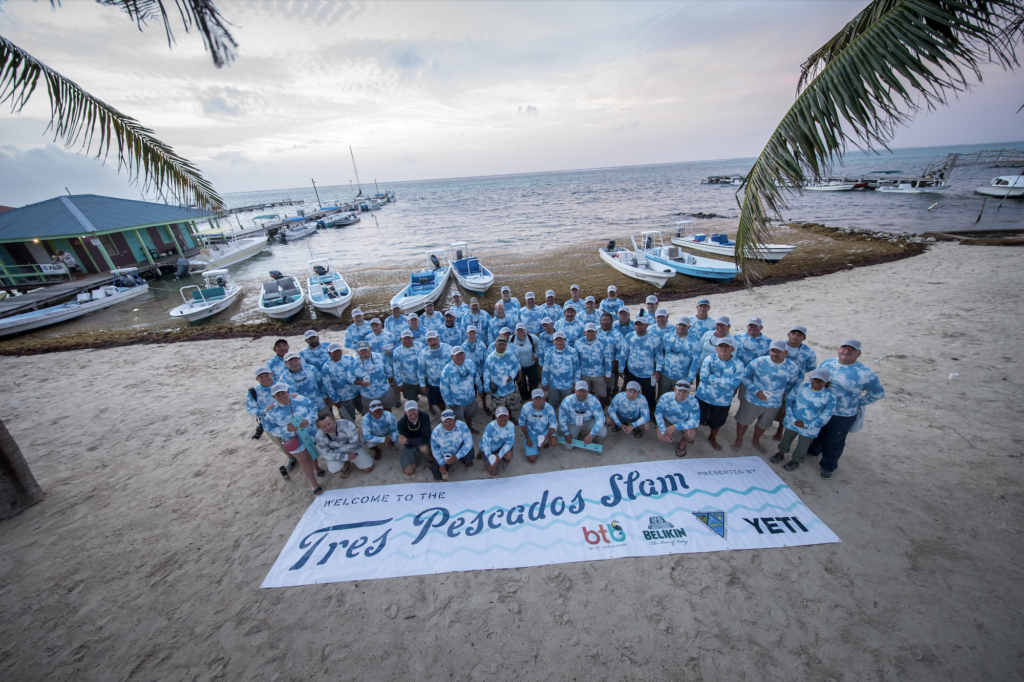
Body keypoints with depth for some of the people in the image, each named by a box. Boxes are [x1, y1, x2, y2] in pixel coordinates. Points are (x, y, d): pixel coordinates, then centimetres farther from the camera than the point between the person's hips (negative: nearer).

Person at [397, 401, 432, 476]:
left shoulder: (424, 417, -26)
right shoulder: (401, 423, -25)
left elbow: (426, 437, -29)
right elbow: (407, 444, -20)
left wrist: (408, 441, -33)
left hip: (422, 442, -1)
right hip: (409, 445, 1)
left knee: (424, 448, -37)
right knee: (409, 472, -11)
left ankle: (431, 460, -3)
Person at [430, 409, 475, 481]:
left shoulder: (462, 426, -31)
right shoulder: (436, 431, -27)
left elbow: (469, 442, -27)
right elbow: (434, 448, -11)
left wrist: (456, 457, -33)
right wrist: (441, 464, -8)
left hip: (459, 451, -1)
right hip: (443, 455, 1)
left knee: (469, 449, -31)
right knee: (437, 475, -8)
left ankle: (467, 460, 8)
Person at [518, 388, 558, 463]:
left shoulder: (549, 408, -23)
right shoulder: (526, 407, -24)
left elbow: (554, 425, -19)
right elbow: (522, 423, -9)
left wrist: (546, 437, -36)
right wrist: (527, 439, -8)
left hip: (544, 432, 0)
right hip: (530, 434, 0)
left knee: (554, 442, -31)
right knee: (532, 460, -7)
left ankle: (545, 443, 8)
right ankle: (536, 445, 26)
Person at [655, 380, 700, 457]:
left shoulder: (693, 401, -30)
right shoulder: (665, 397, -28)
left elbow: (695, 421, -31)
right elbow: (658, 413, -19)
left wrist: (675, 427, -41)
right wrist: (664, 431, -27)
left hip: (685, 423, 0)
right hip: (667, 421, 1)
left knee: (691, 435, -32)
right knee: (662, 438, -22)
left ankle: (682, 444, 7)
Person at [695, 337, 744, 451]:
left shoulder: (738, 364, -12)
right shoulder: (709, 360, -13)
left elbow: (734, 384, -22)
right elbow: (703, 377, -21)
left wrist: (712, 377, -22)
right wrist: (724, 381, -20)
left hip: (723, 402, 1)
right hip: (703, 397, -1)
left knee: (716, 422, 22)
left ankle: (712, 438, 52)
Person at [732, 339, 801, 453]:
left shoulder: (792, 368, -9)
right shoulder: (758, 362, -18)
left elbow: (794, 384, 9)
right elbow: (745, 377, -11)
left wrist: (785, 393, -2)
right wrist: (756, 391, -21)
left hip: (774, 404, 3)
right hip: (752, 400, -3)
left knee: (763, 424, 24)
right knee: (743, 420, 13)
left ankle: (755, 441, 52)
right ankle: (738, 440, 39)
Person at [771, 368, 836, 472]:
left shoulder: (830, 396, -15)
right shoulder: (802, 386, -11)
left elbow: (826, 415, -12)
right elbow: (789, 399, -4)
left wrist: (807, 425, -17)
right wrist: (791, 417, -12)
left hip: (809, 429, -2)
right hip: (792, 422, 2)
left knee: (802, 447, 18)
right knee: (786, 439, 23)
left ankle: (796, 461, 44)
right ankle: (781, 454, 48)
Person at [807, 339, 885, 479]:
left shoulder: (864, 373, -15)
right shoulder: (828, 363, -3)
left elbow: (878, 393, -2)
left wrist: (858, 403, -4)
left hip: (841, 416, -3)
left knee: (834, 443, 12)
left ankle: (828, 467, 31)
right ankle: (812, 450, 50)